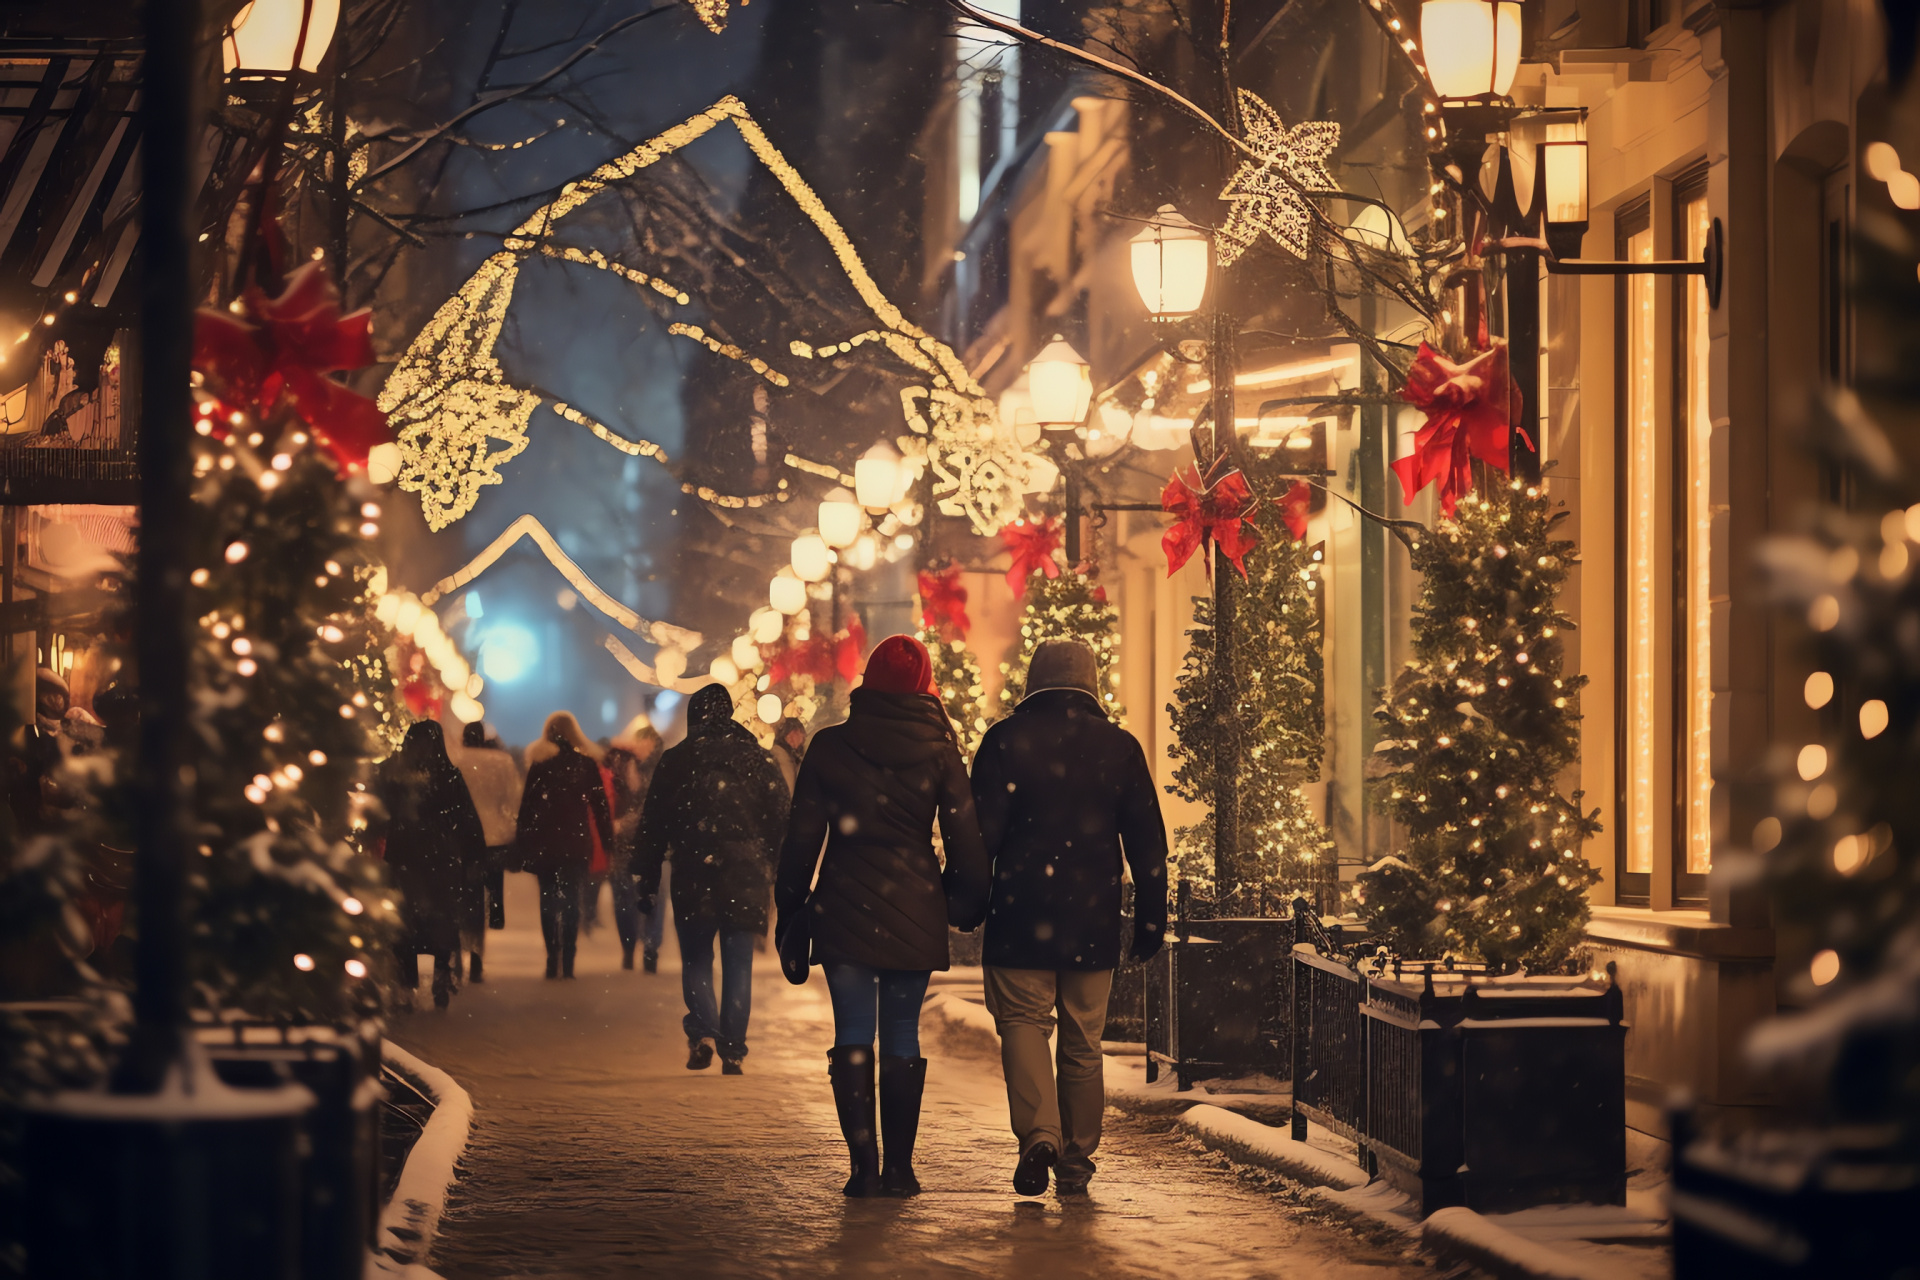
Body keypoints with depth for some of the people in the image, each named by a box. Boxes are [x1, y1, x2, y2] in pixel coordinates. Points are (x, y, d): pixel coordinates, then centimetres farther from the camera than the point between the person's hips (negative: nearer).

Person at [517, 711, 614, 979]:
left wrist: (521, 843, 2)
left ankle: (553, 959, -4)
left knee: (548, 898, 5)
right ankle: (567, 962, -1)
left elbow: (527, 805, -2)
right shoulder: (587, 762, 3)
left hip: (544, 843, -1)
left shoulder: (539, 763, -1)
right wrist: (607, 840, 8)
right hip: (577, 842, 1)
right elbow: (600, 805, 3)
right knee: (572, 899, 6)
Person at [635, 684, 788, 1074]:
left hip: (693, 875, -1)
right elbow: (780, 819, 3)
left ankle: (703, 1032, -13)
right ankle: (733, 1052, 3)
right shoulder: (757, 759, 4)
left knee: (696, 960, 9)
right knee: (738, 965, 7)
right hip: (745, 876, 1)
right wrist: (781, 874, 13)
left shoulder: (675, 760, 2)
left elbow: (653, 824, 3)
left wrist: (648, 880, 9)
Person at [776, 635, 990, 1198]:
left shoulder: (829, 747, -2)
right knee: (902, 1037, 8)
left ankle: (863, 1166, -7)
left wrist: (791, 909, 9)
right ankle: (899, 1167, 8)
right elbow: (965, 838, -1)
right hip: (915, 914, 1)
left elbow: (802, 837, 1)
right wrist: (968, 908, 11)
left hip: (844, 909, -1)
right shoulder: (939, 750, -2)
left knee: (853, 1035, 2)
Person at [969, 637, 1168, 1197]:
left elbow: (982, 831, -6)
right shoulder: (1120, 746, 5)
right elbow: (1147, 842, 6)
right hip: (1094, 920, 2)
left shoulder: (1005, 739, -2)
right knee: (1082, 1041, 10)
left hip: (1021, 914, -2)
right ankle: (1077, 1157, 14)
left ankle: (1038, 1133, -19)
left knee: (1023, 1022, 2)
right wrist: (1150, 919, 11)